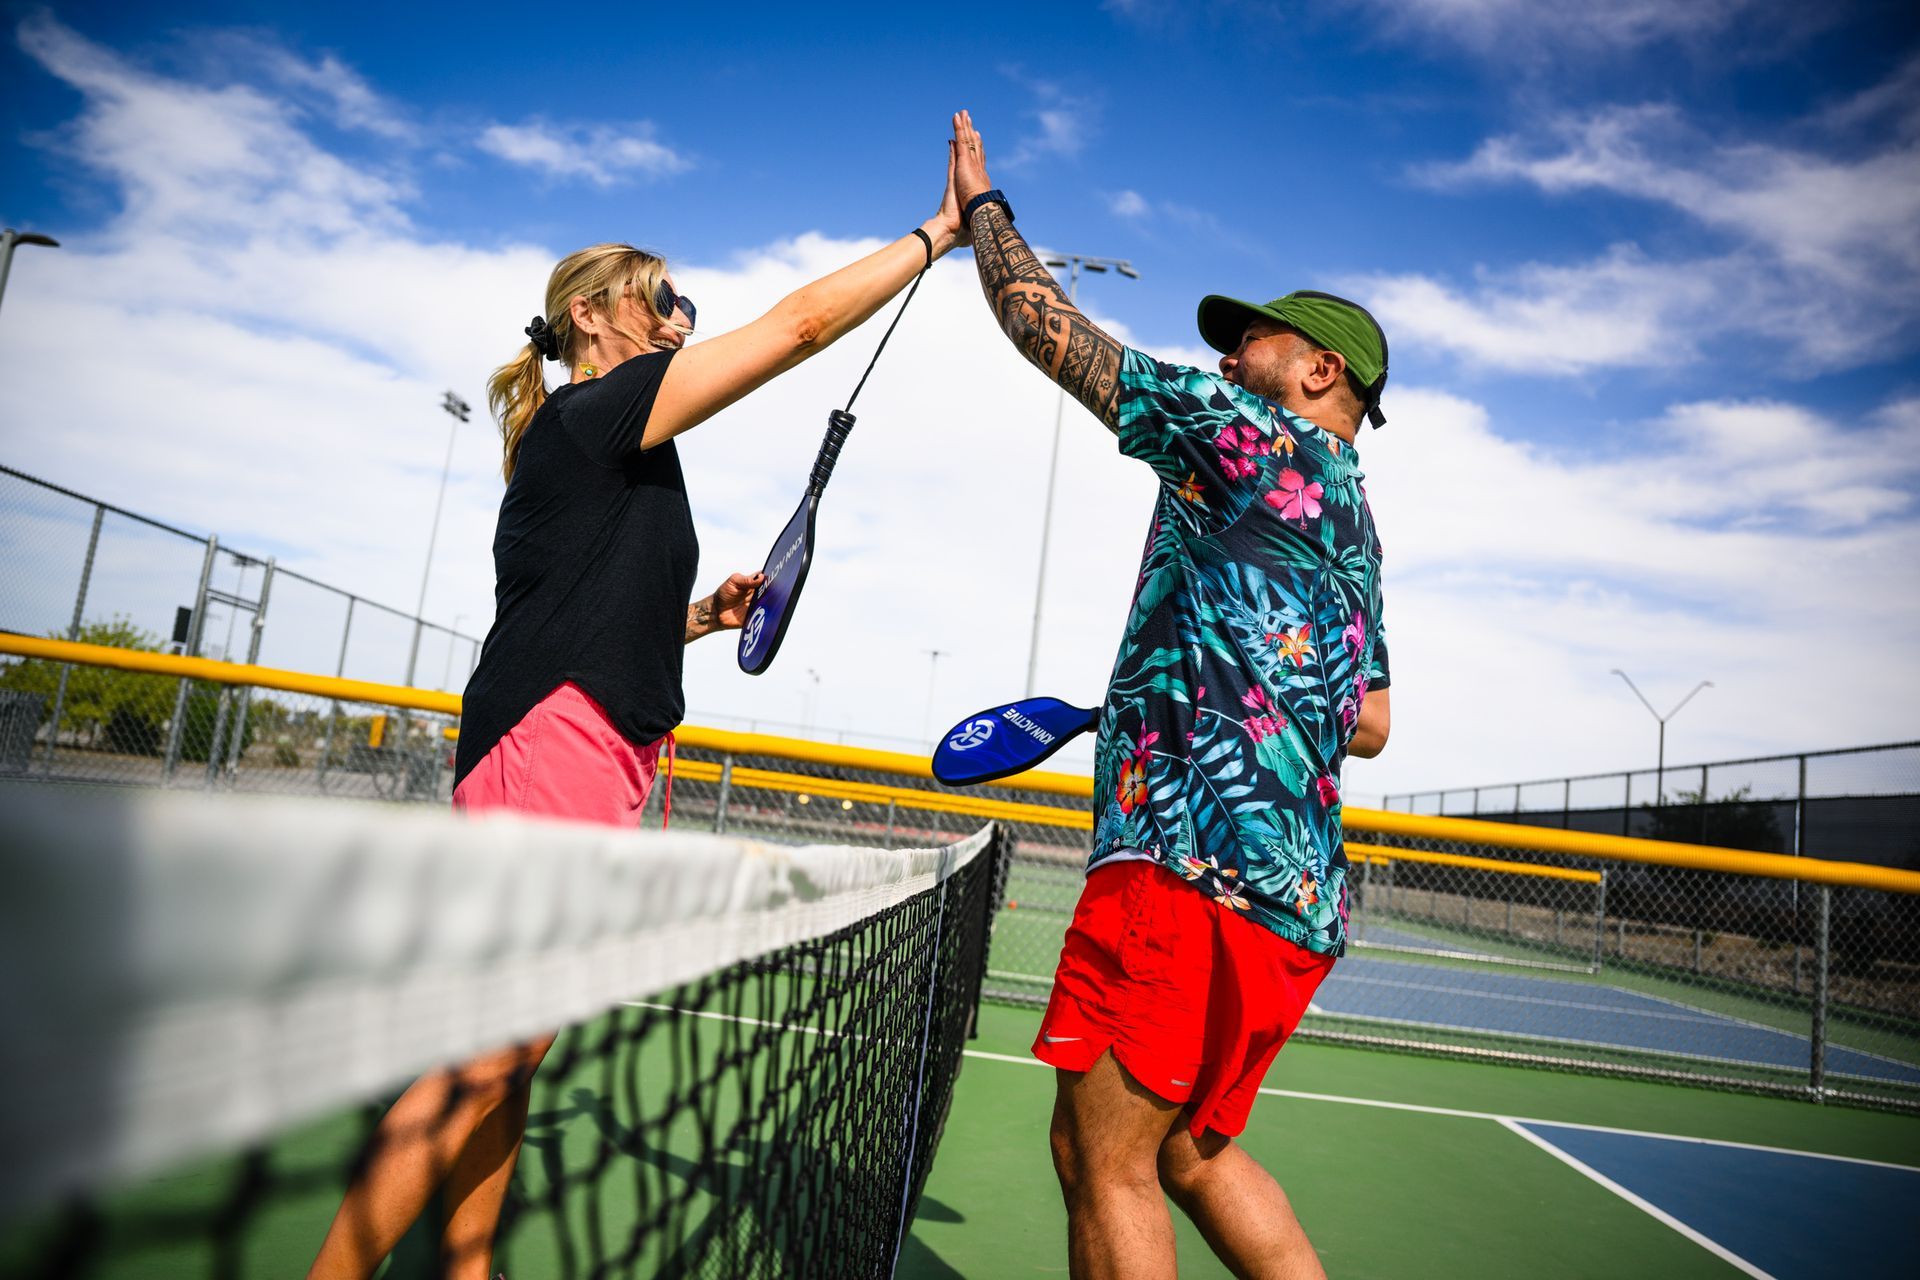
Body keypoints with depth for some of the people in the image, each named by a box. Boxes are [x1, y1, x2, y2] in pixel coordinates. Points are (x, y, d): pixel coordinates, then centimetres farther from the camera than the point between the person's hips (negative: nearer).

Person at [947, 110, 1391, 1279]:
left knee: (1102, 1158, -1)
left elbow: (1052, 329, 0)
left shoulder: (1252, 435, -3)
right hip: (1296, 890, 10)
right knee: (1192, 1151, 19)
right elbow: (1369, 724, 28)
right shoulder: (1354, 530, 23)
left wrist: (982, 201, 16)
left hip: (1198, 856, -10)